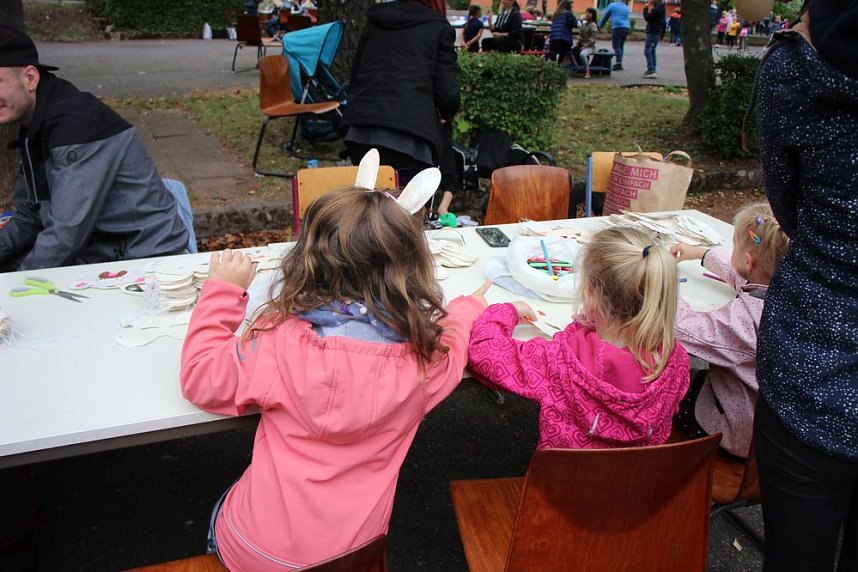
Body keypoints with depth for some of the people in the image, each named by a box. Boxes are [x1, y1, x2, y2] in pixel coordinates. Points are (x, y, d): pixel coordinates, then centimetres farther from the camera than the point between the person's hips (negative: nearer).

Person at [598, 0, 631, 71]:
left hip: (617, 27, -5)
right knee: (621, 46, 11)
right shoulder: (626, 7, 20)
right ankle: (619, 63, 9)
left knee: (616, 46, -10)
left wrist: (599, 26, 22)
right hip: (626, 28, 5)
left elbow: (605, 16, 13)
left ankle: (619, 63, -24)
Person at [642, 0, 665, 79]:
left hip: (653, 32, -10)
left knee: (647, 51, -11)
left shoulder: (657, 7, -15)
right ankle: (652, 70, 15)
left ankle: (651, 70, -17)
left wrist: (647, 9, -5)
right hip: (657, 32, 10)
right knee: (652, 51, 14)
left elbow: (648, 18, -15)